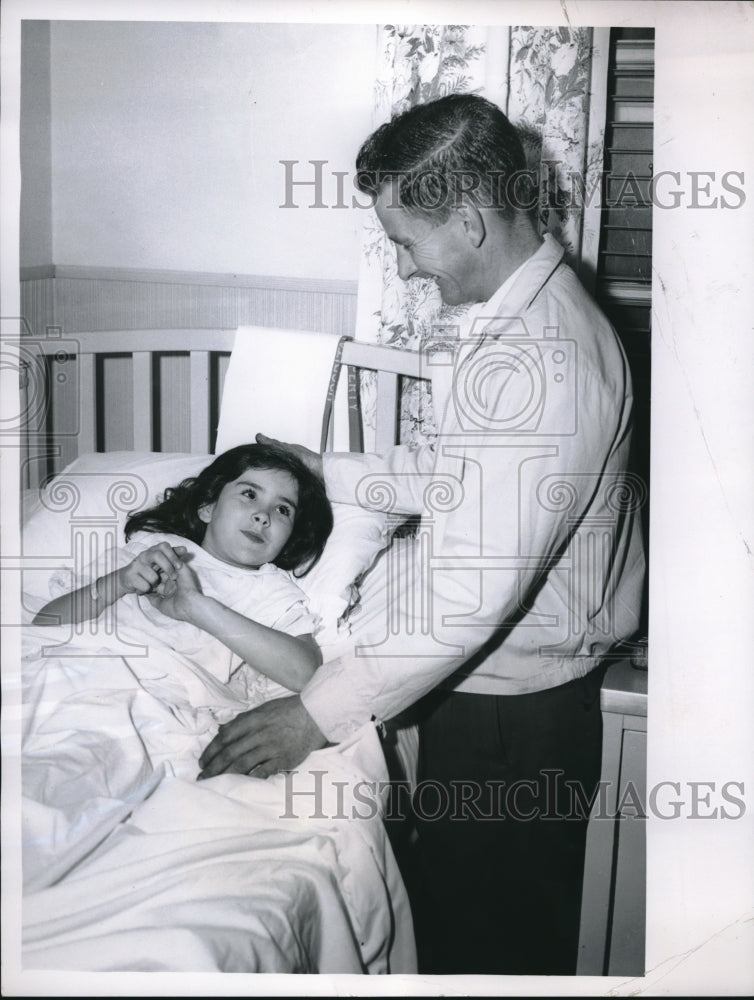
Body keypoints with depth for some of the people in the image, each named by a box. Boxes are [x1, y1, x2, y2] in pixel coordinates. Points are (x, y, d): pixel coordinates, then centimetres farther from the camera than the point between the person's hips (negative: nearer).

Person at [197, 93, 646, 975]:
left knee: (492, 936, 14)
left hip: (516, 712, -9)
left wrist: (318, 713, -24)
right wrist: (326, 471, 14)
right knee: (451, 902, 25)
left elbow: (478, 587, -31)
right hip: (477, 682, 9)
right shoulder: (513, 316, 5)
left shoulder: (544, 360, -29)